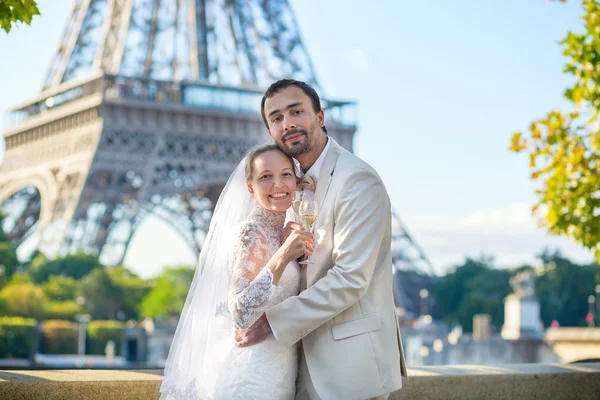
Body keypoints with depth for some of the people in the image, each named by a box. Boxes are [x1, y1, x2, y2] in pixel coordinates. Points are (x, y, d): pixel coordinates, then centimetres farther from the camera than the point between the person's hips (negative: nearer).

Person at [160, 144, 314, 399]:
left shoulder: (279, 232, 9)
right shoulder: (251, 232, -14)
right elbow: (242, 315, -25)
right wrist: (281, 259, -33)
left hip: (276, 372, 8)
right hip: (253, 375, -8)